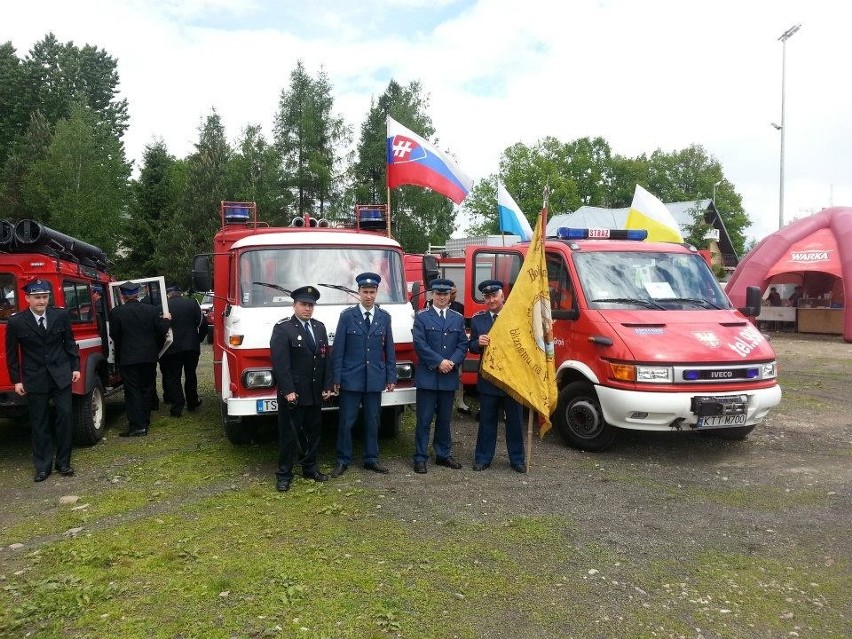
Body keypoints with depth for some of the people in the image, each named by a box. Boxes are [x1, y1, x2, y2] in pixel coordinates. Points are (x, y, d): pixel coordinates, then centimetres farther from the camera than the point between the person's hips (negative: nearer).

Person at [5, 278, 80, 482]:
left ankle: (63, 462, 13)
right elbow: (11, 353, 1)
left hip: (61, 375, 1)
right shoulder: (16, 322, -6)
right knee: (39, 423, 6)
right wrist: (16, 380, 0)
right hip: (34, 379, -1)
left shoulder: (61, 315, -2)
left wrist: (75, 367, 3)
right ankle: (43, 466, 16)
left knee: (65, 416, 0)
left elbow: (69, 343, 7)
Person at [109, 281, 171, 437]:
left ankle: (137, 425, -3)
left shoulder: (116, 312, -8)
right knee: (147, 389, 13)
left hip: (128, 358, -3)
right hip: (149, 356, 3)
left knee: (132, 390, 1)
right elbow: (161, 331, -4)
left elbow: (114, 336, -5)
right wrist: (165, 320, 16)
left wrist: (118, 354, 14)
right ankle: (145, 422, 20)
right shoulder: (152, 310, -2)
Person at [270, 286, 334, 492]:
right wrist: (288, 391, -19)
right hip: (292, 394, -6)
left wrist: (327, 386, 4)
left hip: (315, 394, 6)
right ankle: (284, 474, 12)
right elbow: (280, 363, -15)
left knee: (313, 431, 15)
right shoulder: (282, 329, -9)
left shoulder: (320, 327, 10)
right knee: (289, 434, 2)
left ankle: (310, 468, 28)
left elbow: (326, 359, 10)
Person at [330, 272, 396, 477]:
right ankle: (343, 460, 17)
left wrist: (391, 377, 4)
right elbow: (338, 349, -3)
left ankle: (371, 459, 22)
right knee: (346, 421, 5)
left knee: (372, 421, 10)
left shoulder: (384, 317, 5)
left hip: (375, 379, 2)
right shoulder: (347, 316, -3)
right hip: (351, 379, -2)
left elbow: (389, 349, 7)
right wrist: (336, 378, -6)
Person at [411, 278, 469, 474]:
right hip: (427, 376, -3)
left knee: (444, 419, 12)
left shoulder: (458, 318, 12)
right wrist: (439, 362, -15)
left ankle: (443, 455, 23)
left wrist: (453, 362, -10)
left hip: (449, 377, 4)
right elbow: (419, 344, -9)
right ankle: (420, 458, 6)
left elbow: (463, 344, 7)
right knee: (424, 419, 0)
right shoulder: (422, 317, 1)